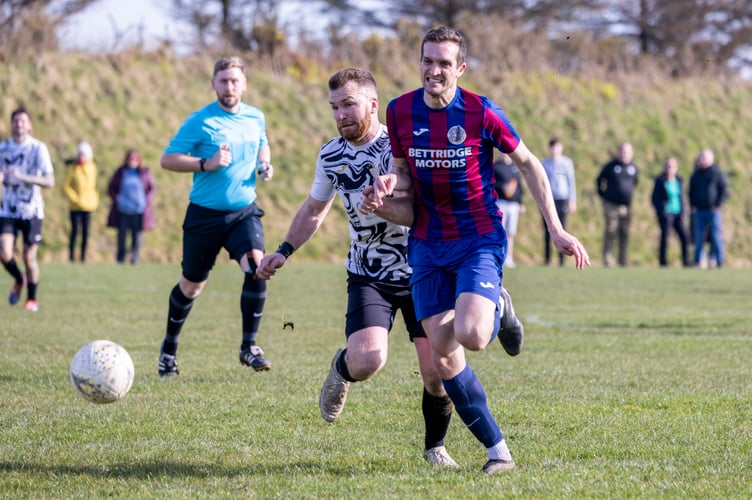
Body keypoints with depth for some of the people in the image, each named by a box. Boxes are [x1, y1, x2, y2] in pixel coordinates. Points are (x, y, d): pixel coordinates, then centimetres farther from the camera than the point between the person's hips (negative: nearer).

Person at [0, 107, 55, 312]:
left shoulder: (38, 148, -8)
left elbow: (50, 182, -15)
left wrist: (22, 177, -26)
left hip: (32, 210, -3)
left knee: (29, 257, 1)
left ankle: (32, 299, 21)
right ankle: (19, 280, 21)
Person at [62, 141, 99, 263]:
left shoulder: (92, 167, 7)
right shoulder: (72, 168, -7)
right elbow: (65, 186, -5)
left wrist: (94, 200, 8)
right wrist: (75, 199, -11)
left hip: (88, 205, 4)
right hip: (75, 206, -4)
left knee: (86, 231, 2)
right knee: (75, 230, -5)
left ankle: (83, 255, 10)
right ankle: (71, 255, 4)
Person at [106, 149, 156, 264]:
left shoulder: (145, 173, 4)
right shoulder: (120, 172, 6)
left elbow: (153, 188, 8)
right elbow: (111, 187, 13)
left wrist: (147, 200, -6)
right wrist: (117, 198, -3)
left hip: (139, 210, -1)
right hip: (123, 210, 1)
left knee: (137, 234, 0)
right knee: (122, 234, -2)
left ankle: (135, 258, 6)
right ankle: (120, 258, 5)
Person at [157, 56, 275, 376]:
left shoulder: (256, 118, 4)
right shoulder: (199, 121, -10)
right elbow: (167, 159, -11)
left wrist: (264, 165, 3)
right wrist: (206, 164, -23)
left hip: (244, 211, 3)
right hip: (205, 214, -3)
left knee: (257, 267, -22)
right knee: (192, 285, 9)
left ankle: (249, 346, -11)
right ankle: (169, 348, 31)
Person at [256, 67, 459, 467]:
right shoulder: (331, 156, 2)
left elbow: (422, 210, -24)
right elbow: (314, 211, 20)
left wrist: (387, 205, -42)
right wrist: (283, 252, 13)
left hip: (419, 273, -2)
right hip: (368, 278, 2)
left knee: (437, 371, -9)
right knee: (367, 360, -22)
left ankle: (435, 446, 18)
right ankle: (341, 369, 16)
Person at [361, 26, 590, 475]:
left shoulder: (481, 113, -13)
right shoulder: (400, 111, -1)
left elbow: (528, 164, -2)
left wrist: (557, 230, -5)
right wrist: (389, 183, -14)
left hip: (480, 239, -4)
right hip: (427, 245, 4)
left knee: (470, 335, -26)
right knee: (443, 356, -3)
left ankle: (498, 310, 12)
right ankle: (498, 450, 8)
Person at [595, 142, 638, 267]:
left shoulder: (634, 168, 8)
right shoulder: (611, 166, -2)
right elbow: (599, 180, 9)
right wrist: (602, 195, 10)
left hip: (627, 205, 4)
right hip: (611, 205, -4)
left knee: (625, 233, 5)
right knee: (610, 232, -8)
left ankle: (623, 261, 12)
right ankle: (608, 260, -8)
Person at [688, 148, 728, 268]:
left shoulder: (717, 173, 0)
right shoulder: (696, 174, 13)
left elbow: (724, 191, -2)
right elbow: (691, 191, 22)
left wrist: (718, 205, -11)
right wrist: (692, 205, 8)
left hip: (713, 210, -4)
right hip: (699, 211, 4)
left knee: (716, 236, -5)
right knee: (699, 237, 3)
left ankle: (719, 261, -1)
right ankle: (697, 261, 6)